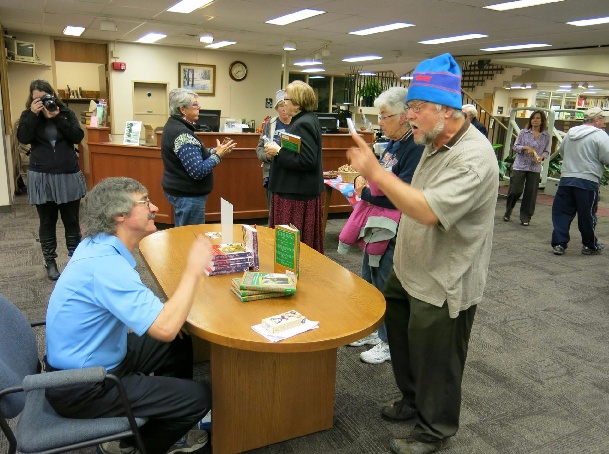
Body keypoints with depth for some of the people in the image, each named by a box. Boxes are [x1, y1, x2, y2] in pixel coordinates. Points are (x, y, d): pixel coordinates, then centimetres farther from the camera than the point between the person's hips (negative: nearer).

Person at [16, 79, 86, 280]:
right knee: (47, 221, 9)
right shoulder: (28, 115, 3)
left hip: (68, 175, 0)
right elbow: (23, 138, -13)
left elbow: (78, 137, -10)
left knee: (72, 221, 8)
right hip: (41, 177, 0)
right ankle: (50, 262, 23)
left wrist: (57, 118, -17)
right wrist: (34, 114, -18)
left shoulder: (66, 113, 3)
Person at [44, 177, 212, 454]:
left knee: (179, 346, 17)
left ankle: (164, 427, 32)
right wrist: (193, 270, -26)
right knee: (199, 397, -8)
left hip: (87, 361, 9)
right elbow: (166, 329, -37)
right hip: (81, 387, -9)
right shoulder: (106, 263, -31)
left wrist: (163, 316, 1)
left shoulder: (99, 245, -1)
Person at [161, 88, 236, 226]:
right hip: (187, 195, -10)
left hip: (179, 190, 10)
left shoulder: (174, 125, 8)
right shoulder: (182, 134, -23)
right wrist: (218, 155, -15)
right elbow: (198, 171, -26)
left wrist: (212, 151, 6)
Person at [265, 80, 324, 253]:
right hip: (298, 189, 11)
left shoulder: (303, 124, -17)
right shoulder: (305, 120, 15)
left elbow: (306, 161, -25)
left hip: (298, 193, -11)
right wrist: (278, 151, 9)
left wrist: (278, 152, -18)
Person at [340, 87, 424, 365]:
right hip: (376, 223, 9)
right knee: (368, 279, 19)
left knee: (386, 285, 4)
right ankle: (373, 331, 38)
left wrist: (365, 192, -14)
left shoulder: (416, 149, -20)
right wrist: (361, 179, -5)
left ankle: (389, 342, 24)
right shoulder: (393, 145, 8)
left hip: (394, 229, -9)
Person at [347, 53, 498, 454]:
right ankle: (413, 400, 47)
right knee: (404, 342, 23)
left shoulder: (473, 158, -25)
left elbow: (428, 210, -35)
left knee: (436, 364, 9)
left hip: (442, 286, -9)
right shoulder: (436, 144, 6)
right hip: (411, 271, 9)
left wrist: (377, 173, -32)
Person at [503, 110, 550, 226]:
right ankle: (508, 211, 23)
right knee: (515, 190, -1)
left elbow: (547, 152, 5)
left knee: (530, 193, 2)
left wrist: (541, 157, -15)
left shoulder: (546, 136, 3)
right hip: (520, 166, -1)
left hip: (535, 168, 1)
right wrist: (526, 148, -15)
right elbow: (515, 146, 1)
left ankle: (525, 217, 14)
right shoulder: (523, 132, 1)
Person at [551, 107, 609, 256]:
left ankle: (559, 243, 5)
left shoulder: (571, 132, 10)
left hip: (566, 179, 5)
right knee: (587, 216, 7)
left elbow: (561, 151, 23)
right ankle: (590, 246, 21)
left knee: (562, 212, 8)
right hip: (587, 181, -5)